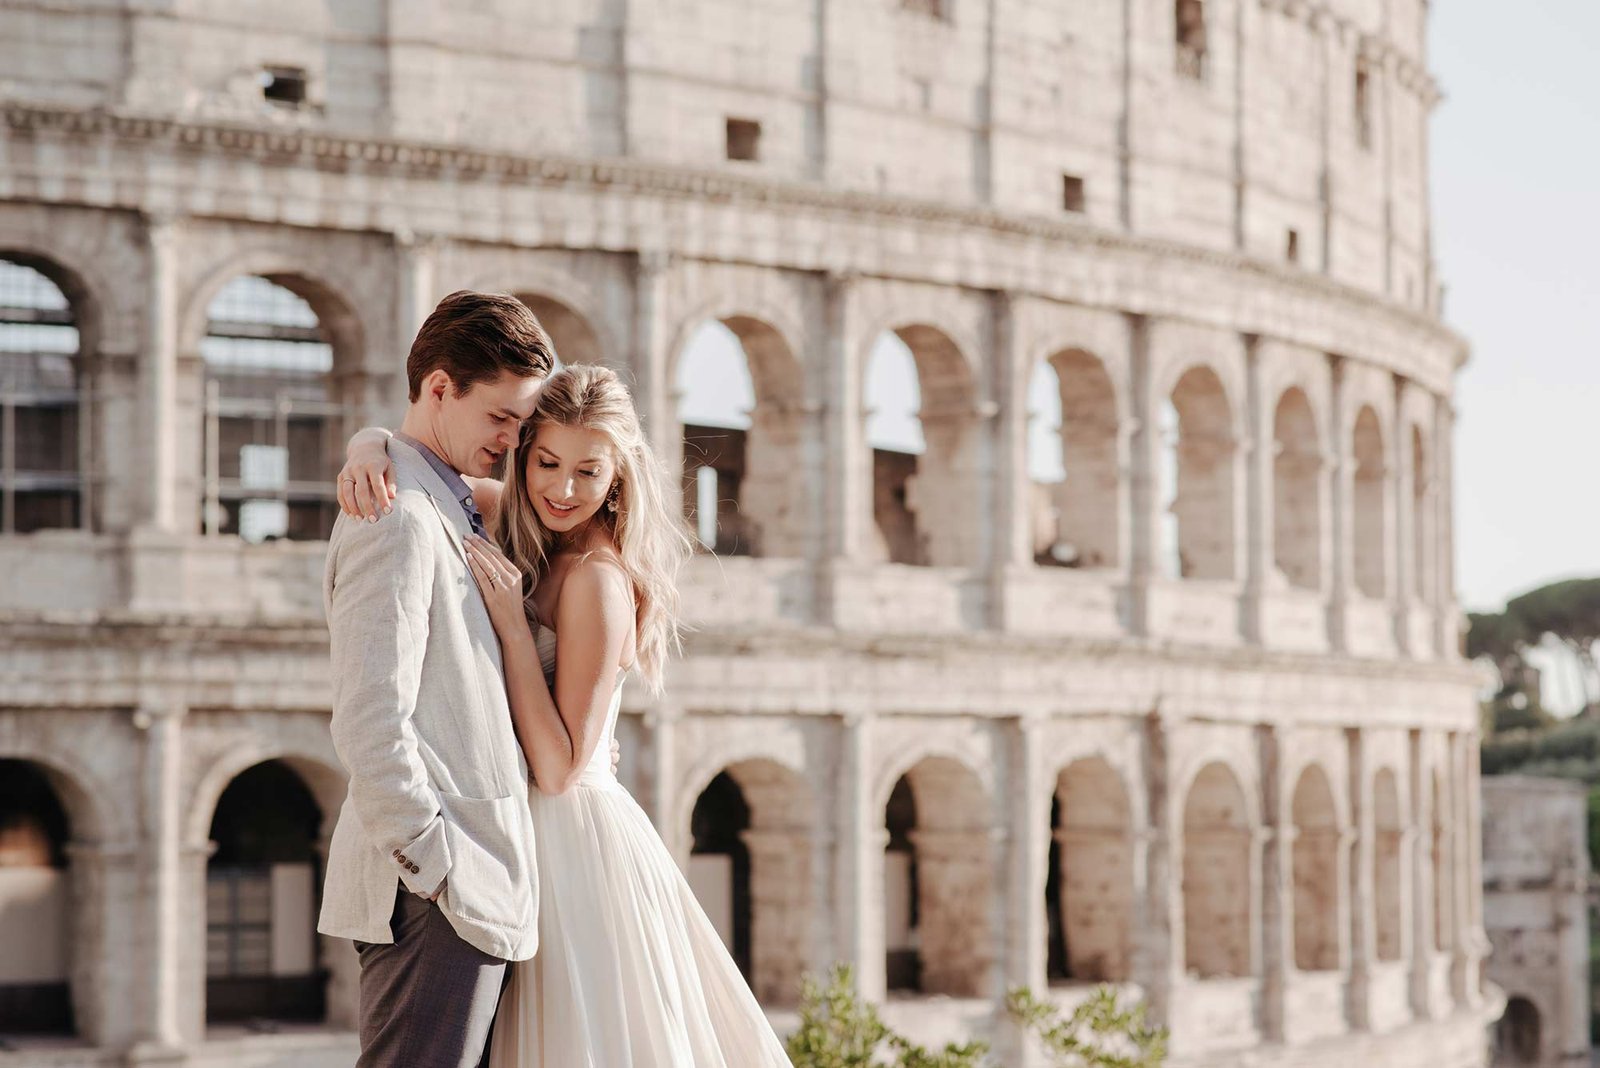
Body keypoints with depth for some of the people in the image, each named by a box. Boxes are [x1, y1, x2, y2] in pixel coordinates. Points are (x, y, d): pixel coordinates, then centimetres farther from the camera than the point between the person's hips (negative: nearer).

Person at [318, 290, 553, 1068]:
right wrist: (442, 875, -18)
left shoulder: (448, 511, 19)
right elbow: (370, 727, -20)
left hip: (465, 885, 10)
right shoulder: (401, 518, -13)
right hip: (438, 893, -10)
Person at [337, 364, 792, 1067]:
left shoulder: (599, 577, -19)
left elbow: (559, 768, -20)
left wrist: (511, 622, -24)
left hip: (574, 841, -8)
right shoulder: (516, 520, 3)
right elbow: (408, 444, 9)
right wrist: (370, 449, -15)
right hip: (525, 831, 8)